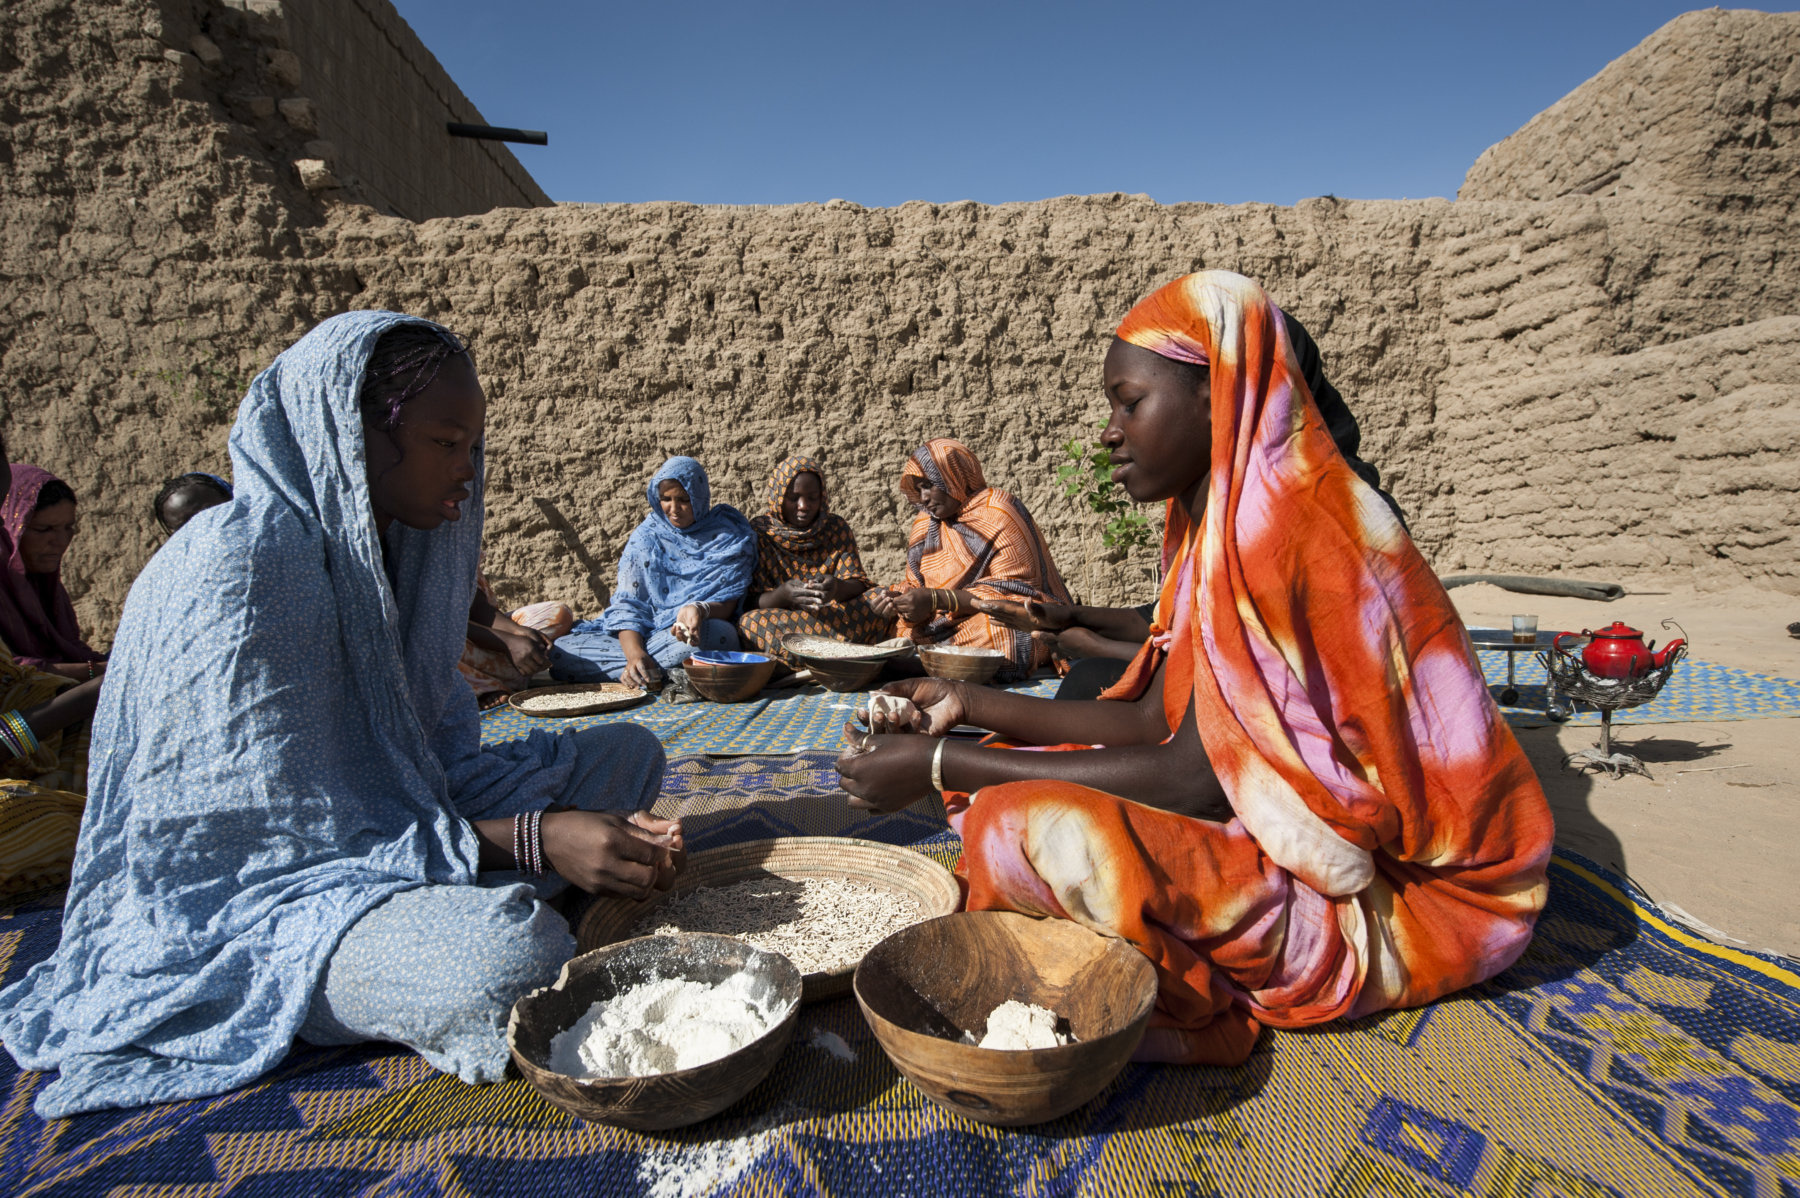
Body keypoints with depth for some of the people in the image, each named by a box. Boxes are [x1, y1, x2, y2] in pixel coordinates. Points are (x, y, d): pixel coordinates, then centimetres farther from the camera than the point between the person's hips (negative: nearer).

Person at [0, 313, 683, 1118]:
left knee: (627, 751, 7)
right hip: (236, 906, -9)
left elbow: (442, 757, 2)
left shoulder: (390, 549, 3)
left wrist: (595, 835, -13)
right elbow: (288, 827, -24)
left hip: (385, 835, 9)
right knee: (515, 954, -38)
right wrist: (530, 841, -29)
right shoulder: (234, 569, -23)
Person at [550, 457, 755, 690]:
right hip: (642, 634, 3)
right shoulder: (646, 536, 7)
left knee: (719, 634, -40)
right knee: (561, 651, -20)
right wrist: (635, 653, -21)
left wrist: (700, 609, -31)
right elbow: (628, 605, -1)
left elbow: (727, 603, -6)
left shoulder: (729, 536, 1)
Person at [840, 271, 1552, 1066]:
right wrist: (968, 705, 4)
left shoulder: (1280, 525, -23)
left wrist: (944, 766, -20)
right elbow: (1159, 721, 6)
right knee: (1025, 779, 9)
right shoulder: (1219, 520, 7)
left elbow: (1198, 778, -24)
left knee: (1029, 827, -27)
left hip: (1401, 893, -9)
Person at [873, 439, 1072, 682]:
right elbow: (918, 589, 18)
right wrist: (900, 600, -7)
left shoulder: (997, 514, -8)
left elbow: (1014, 592, -15)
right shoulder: (926, 525, 14)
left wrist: (937, 599, -22)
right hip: (941, 632, 6)